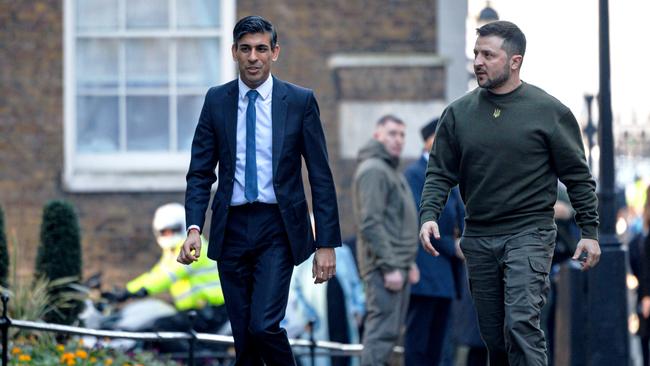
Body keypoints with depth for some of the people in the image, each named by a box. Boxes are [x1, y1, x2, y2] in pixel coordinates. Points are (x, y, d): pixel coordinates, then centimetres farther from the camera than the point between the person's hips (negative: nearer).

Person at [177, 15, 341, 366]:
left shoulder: (300, 101, -1)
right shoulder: (217, 101, 5)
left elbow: (321, 176, -1)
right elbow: (200, 172, 5)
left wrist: (327, 244, -5)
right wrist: (194, 228, -10)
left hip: (277, 229, -3)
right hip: (232, 228, 3)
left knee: (264, 325, -17)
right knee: (243, 336, 5)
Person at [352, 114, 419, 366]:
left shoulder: (391, 170, 23)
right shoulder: (373, 170, -10)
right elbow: (370, 224, -19)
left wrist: (409, 262, 21)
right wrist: (389, 266, -21)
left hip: (397, 265, 10)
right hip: (384, 266, -10)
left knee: (389, 332, 10)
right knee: (382, 331, -14)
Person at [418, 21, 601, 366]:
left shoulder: (549, 111, -2)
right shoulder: (459, 113, 6)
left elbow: (577, 176, 2)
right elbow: (440, 173, 7)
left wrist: (589, 231, -2)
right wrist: (429, 214, -11)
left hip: (529, 235, -4)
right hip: (478, 240, 4)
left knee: (521, 323, -20)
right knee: (494, 335, 8)